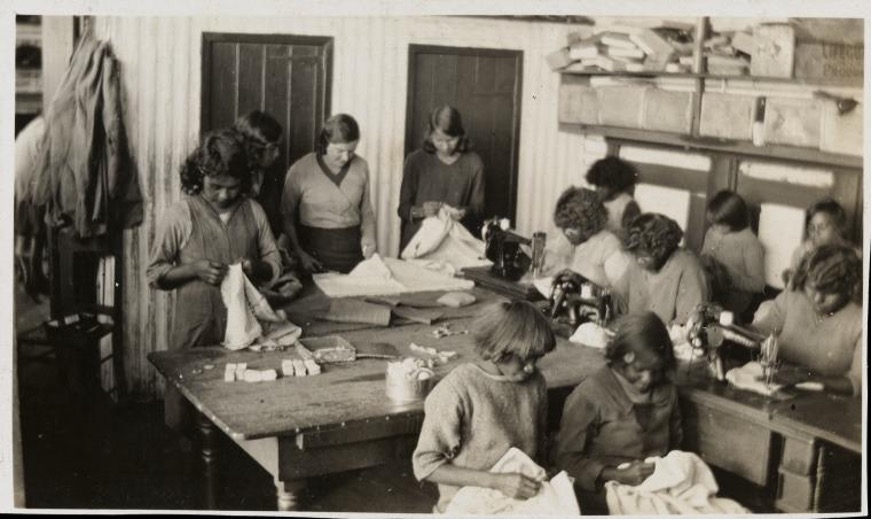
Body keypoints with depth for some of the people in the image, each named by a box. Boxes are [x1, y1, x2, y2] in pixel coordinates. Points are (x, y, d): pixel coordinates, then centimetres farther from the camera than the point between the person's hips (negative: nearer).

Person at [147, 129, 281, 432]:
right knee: (182, 416, 6)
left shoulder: (253, 211, 4)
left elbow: (274, 263, 11)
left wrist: (254, 268, -11)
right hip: (195, 330, -2)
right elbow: (154, 274, -1)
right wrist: (195, 269, -17)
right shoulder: (179, 216, -5)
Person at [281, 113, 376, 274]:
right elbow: (286, 217, 0)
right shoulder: (300, 170, -6)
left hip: (353, 251, 2)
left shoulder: (361, 167, 2)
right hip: (314, 251, -2)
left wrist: (368, 235, -5)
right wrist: (299, 253, -11)